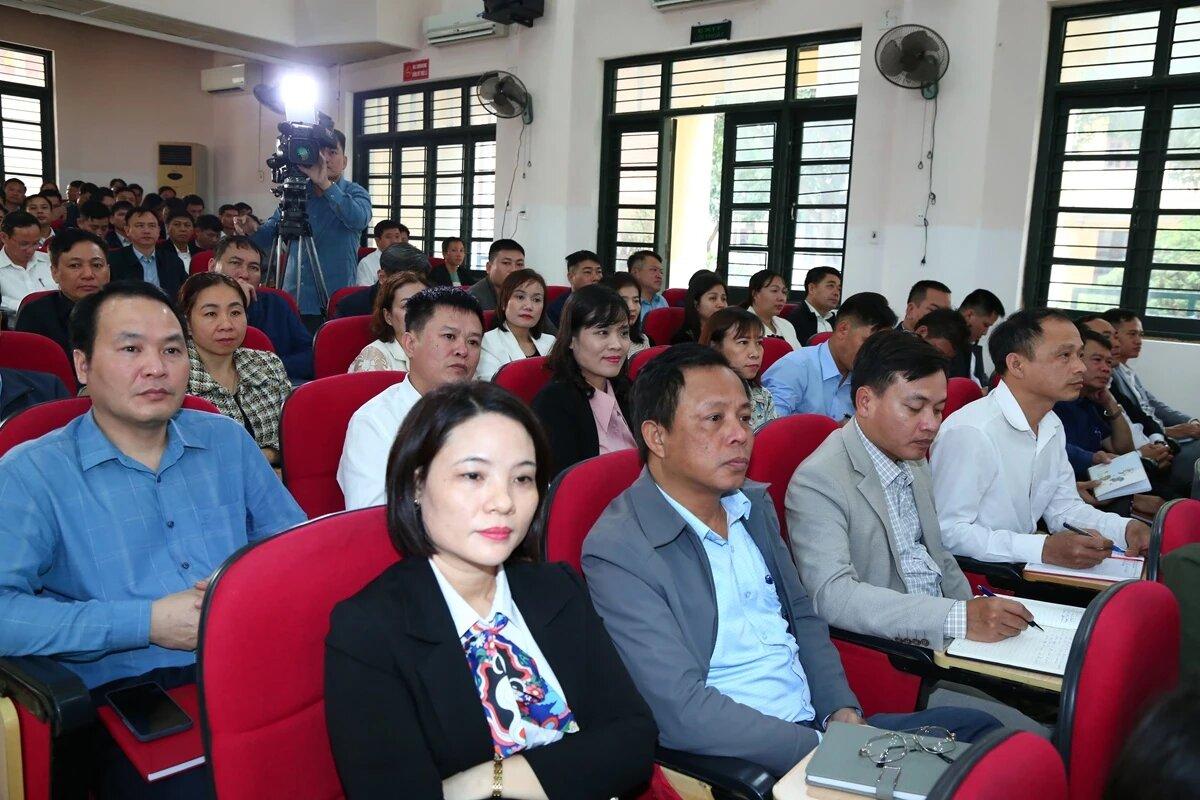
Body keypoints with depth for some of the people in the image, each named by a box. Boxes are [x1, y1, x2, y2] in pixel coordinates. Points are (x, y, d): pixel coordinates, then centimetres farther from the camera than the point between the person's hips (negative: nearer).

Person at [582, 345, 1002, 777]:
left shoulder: (754, 503, 8)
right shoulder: (618, 552, -17)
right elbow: (684, 711, -20)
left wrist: (842, 710, 0)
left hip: (820, 723, 8)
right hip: (741, 761, -8)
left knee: (975, 728, -5)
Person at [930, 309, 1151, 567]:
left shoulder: (1052, 426, 10)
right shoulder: (970, 432, -25)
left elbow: (1063, 507, 16)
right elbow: (947, 531, -26)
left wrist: (1125, 529, -2)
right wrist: (1044, 549, -30)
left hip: (1024, 569, 9)